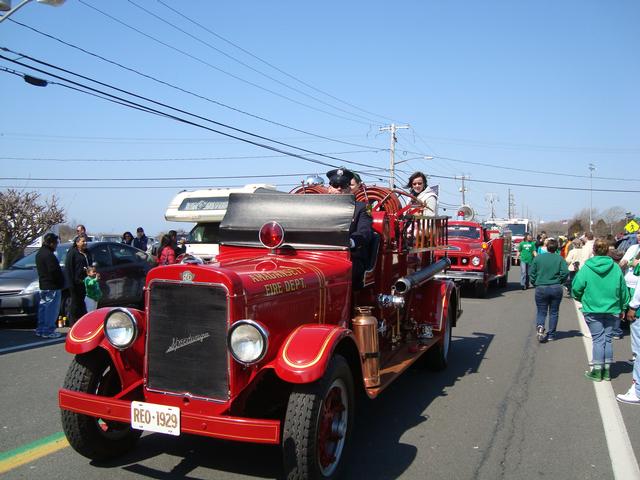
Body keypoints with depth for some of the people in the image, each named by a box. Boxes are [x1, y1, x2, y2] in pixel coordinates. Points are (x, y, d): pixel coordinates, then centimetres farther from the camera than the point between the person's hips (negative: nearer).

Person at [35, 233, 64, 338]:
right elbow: (54, 271, -24)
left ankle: (40, 329, 23)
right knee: (51, 309, -5)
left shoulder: (39, 253, 14)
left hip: (43, 286, 10)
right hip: (52, 287, -10)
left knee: (43, 308, 16)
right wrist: (61, 282, -12)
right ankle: (48, 331, -2)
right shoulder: (49, 255, -19)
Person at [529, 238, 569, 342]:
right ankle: (551, 334, 16)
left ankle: (540, 326, -19)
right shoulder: (560, 259, -3)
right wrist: (559, 282, 6)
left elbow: (531, 273, -3)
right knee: (554, 312, 13)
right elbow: (565, 272, -11)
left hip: (541, 289, 0)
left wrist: (535, 283, 12)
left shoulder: (538, 258, -3)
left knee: (541, 312, 9)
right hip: (556, 289, 1)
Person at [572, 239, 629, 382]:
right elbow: (623, 290, 5)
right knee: (608, 339, 11)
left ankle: (597, 371, 6)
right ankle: (607, 370, 18)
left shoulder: (586, 268, -11)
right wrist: (623, 308, 16)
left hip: (592, 310, -2)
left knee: (598, 339, 3)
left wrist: (582, 299, 12)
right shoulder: (615, 268, -2)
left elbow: (576, 288, -9)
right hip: (612, 310, 3)